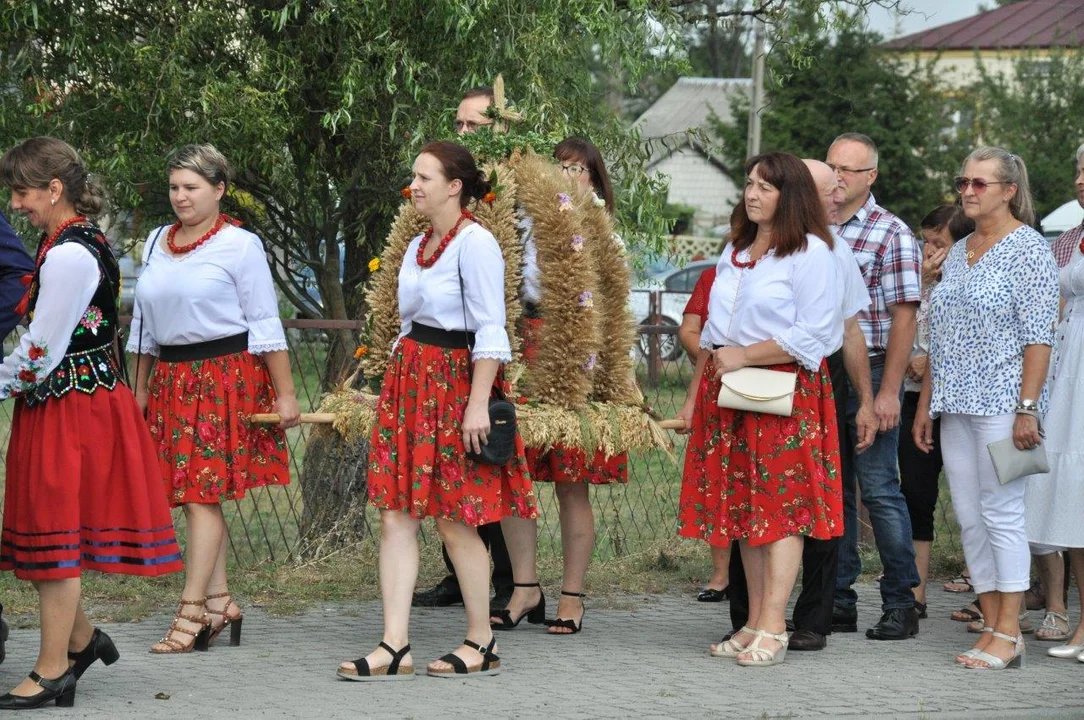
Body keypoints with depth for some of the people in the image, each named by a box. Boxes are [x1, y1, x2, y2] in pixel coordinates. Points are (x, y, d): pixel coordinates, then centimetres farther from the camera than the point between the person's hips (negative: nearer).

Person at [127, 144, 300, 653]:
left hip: (226, 375, -6)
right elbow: (144, 324, 20)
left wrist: (285, 396, -6)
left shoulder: (239, 245, -4)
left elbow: (265, 325, -4)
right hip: (172, 378, 6)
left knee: (202, 491, -9)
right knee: (197, 494, 5)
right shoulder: (156, 244, 13)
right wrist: (140, 389, 19)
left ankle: (193, 609, -9)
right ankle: (219, 601, 11)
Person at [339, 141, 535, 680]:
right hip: (406, 380, 8)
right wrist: (391, 385, 18)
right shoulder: (418, 246, 14)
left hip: (453, 382, -8)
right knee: (395, 514, 0)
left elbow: (489, 331, -16)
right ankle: (394, 647, 0)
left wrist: (479, 403, -20)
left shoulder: (475, 242, -12)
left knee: (454, 519, -2)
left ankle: (481, 645, 12)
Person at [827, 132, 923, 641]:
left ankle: (900, 603, 3)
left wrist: (887, 392, -15)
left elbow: (903, 316, -9)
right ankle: (838, 600, 15)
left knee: (879, 490, -4)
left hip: (869, 375, -5)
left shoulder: (891, 234, -4)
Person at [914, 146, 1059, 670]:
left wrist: (1027, 408, -19)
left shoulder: (1028, 249, -6)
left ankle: (1009, 636, -5)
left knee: (1001, 512, -8)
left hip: (1000, 404, -8)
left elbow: (1038, 336, -12)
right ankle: (993, 626, 9)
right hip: (955, 408, 8)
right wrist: (925, 404, 17)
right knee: (969, 518, 5)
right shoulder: (958, 252, 17)